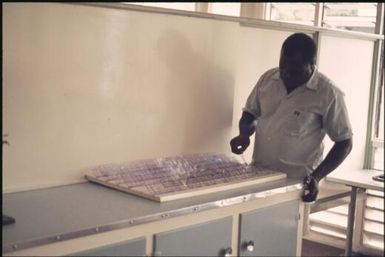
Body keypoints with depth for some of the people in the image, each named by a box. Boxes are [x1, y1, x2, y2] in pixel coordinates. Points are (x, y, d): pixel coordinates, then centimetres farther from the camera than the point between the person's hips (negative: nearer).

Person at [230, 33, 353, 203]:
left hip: (295, 184, -4)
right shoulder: (268, 78, 2)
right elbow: (250, 113, 15)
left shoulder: (328, 93, -12)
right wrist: (244, 134, -6)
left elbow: (344, 142, -6)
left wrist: (316, 177, -17)